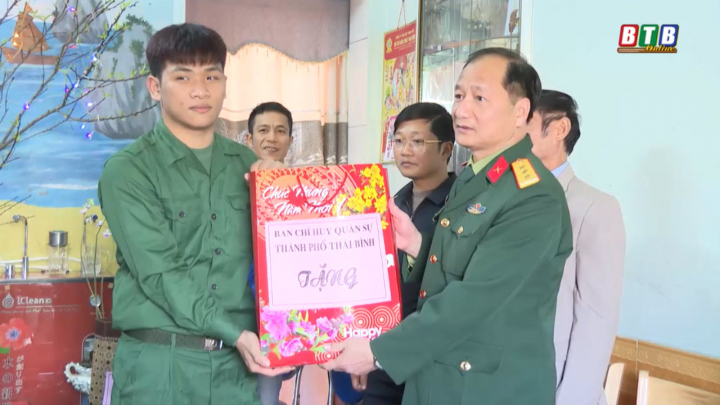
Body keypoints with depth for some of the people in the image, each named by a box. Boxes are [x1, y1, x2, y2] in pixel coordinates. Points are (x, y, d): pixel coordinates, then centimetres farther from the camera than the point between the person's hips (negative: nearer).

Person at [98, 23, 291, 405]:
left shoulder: (247, 164, 9)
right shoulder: (127, 171, -5)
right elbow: (160, 273, -12)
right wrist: (234, 334, -19)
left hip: (241, 362, 4)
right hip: (160, 364, -4)